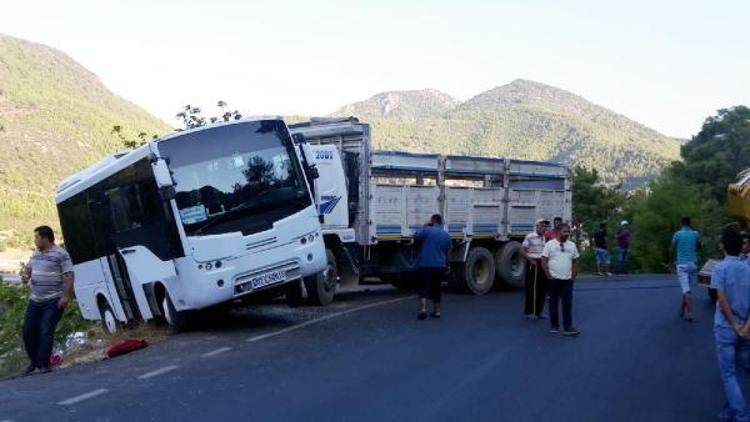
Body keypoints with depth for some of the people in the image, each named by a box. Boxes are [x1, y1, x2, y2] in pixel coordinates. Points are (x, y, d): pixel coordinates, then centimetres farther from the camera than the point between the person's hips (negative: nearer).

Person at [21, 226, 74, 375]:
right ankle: (34, 361, 24)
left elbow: (69, 276, -15)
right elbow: (29, 268, 27)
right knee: (28, 330, 7)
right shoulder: (36, 253, 12)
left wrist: (66, 296, -22)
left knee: (46, 332, -10)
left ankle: (44, 364, -1)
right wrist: (25, 276, 4)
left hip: (53, 300, -7)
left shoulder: (60, 254, -11)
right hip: (35, 300, 8)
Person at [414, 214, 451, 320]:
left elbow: (416, 237, 5)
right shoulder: (446, 235, 6)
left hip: (426, 265, -4)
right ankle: (437, 311, 21)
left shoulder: (427, 230, -9)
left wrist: (424, 227, 15)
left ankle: (423, 309, -20)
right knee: (436, 289, 17)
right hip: (440, 266, 4)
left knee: (424, 289, -3)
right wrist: (446, 266, 27)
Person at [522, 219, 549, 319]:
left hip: (543, 264, 6)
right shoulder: (530, 237, -5)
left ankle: (539, 310, 17)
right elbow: (522, 250, -8)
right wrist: (530, 260, -16)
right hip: (533, 264, -6)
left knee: (542, 288, 8)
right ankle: (529, 311, 4)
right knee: (531, 288, -3)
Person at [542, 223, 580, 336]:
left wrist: (573, 277, 7)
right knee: (553, 303, 6)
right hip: (553, 279, -3)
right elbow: (544, 261, -4)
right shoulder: (550, 244, -2)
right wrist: (549, 276, -8)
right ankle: (554, 326, 16)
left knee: (568, 304, -3)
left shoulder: (572, 245, 9)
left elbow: (575, 262, 15)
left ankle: (568, 328, -3)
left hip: (567, 280, 3)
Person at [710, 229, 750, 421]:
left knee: (729, 375, 0)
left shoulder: (720, 268, -10)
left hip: (725, 328, -4)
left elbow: (722, 300, -17)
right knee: (734, 372, 18)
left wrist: (735, 326, -11)